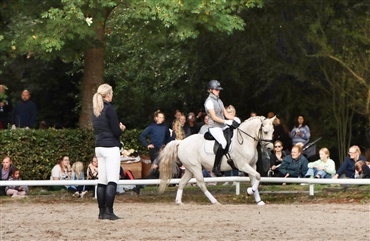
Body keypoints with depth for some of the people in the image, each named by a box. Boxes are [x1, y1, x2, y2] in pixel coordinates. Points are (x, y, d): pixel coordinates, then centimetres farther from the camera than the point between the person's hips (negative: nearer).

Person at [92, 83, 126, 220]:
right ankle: (108, 211, -14)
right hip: (111, 147, -8)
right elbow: (117, 131, -13)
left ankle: (102, 211, 11)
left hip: (99, 147, 8)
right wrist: (121, 128, 9)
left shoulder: (95, 110, 12)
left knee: (102, 181, 10)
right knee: (112, 181, -9)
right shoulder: (109, 109, -11)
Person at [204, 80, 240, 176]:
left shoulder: (219, 101, 20)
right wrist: (226, 122, -24)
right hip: (214, 127, -9)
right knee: (223, 142, -30)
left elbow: (226, 114, 15)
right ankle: (216, 167, -26)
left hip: (223, 126, 9)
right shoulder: (209, 101, -6)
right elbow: (214, 117, -14)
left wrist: (234, 118, -4)